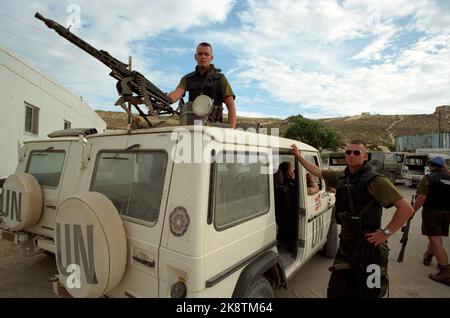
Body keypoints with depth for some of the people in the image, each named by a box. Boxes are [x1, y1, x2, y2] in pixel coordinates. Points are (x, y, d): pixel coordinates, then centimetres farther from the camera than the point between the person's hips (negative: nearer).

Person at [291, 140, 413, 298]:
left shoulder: (375, 180, -14)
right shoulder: (341, 177, 5)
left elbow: (406, 208, -16)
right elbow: (317, 171, 19)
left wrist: (386, 233, -17)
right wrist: (298, 156, 23)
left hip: (369, 245, -6)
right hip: (345, 243, 6)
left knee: (368, 293, 9)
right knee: (336, 292, 13)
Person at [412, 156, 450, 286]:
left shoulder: (428, 178, -9)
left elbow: (422, 197, -17)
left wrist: (412, 211, -12)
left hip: (432, 212, -7)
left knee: (435, 240, -5)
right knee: (436, 236, 23)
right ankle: (428, 256, 44)